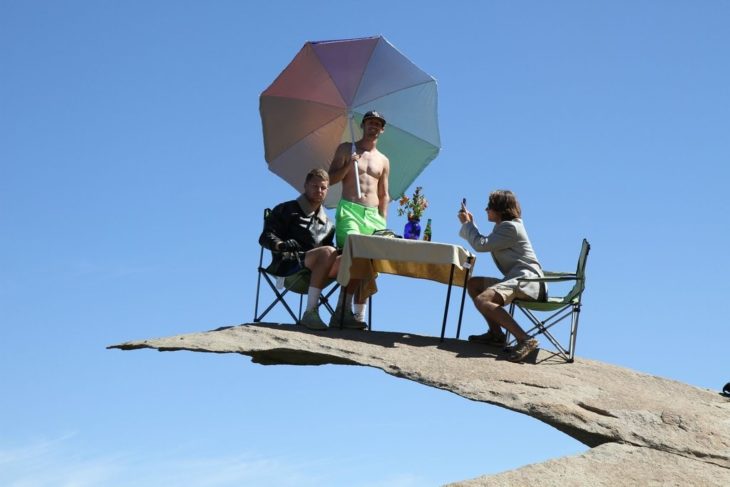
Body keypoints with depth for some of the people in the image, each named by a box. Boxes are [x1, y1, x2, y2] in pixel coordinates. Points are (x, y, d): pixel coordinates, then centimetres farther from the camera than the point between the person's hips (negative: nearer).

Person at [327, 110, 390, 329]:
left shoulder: (383, 161, 19)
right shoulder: (346, 149, 10)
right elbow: (331, 179, 4)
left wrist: (383, 221, 8)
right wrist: (348, 164, -11)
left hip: (374, 215, 4)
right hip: (349, 210, -4)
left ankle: (358, 315, -1)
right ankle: (344, 310, -25)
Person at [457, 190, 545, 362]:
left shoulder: (510, 227, -9)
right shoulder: (504, 226, 24)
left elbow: (481, 245, -13)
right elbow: (483, 242, 32)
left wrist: (466, 223, 1)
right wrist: (470, 223, 27)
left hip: (526, 279, -11)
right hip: (516, 279, 11)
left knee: (482, 300, -30)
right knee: (473, 284, 18)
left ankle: (525, 340, -36)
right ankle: (496, 333, 10)